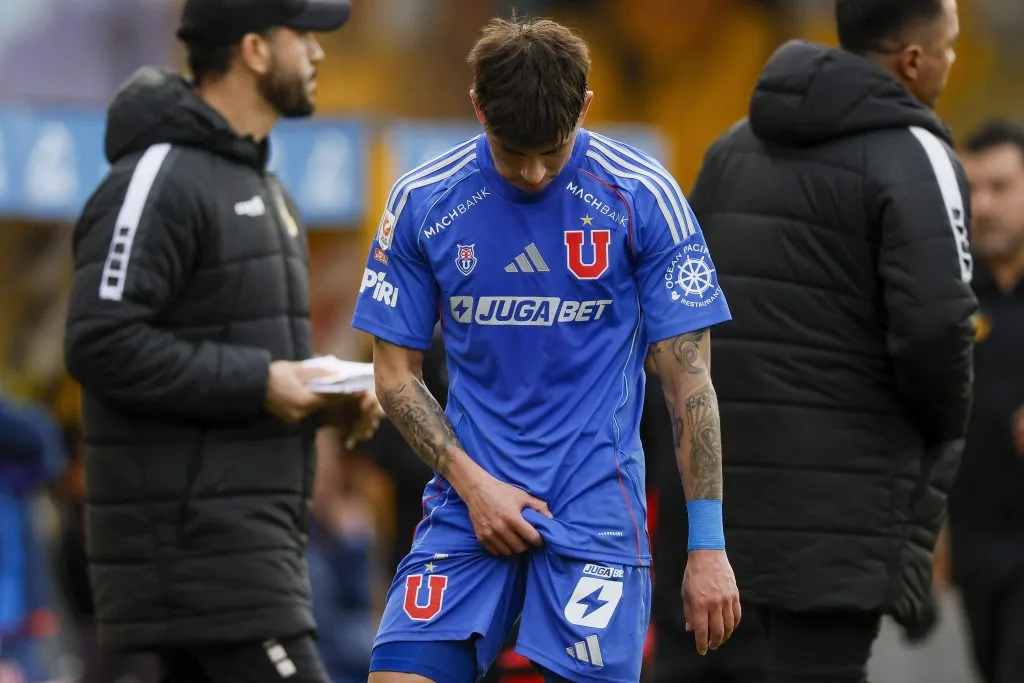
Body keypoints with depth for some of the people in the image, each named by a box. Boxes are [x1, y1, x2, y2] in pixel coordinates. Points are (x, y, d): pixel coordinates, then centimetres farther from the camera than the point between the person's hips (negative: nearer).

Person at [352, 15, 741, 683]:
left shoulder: (643, 196, -5)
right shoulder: (421, 202, 1)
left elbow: (689, 378, -3)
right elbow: (397, 372, 8)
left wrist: (707, 545, -7)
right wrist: (471, 482, -7)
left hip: (595, 505, -2)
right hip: (471, 500, 2)